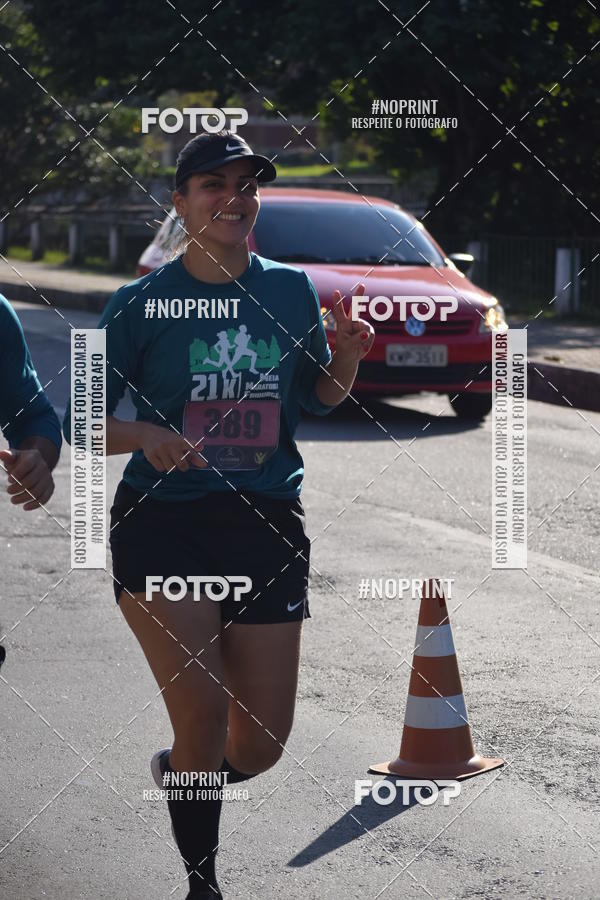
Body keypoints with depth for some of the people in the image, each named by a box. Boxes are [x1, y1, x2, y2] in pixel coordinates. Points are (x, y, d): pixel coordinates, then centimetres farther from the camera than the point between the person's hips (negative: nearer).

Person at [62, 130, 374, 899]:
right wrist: (144, 436, -21)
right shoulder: (139, 303, -4)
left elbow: (317, 398, 16)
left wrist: (348, 354, -5)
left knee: (263, 743, 5)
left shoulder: (290, 290, 4)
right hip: (163, 524, -3)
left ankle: (177, 773, 39)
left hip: (267, 524, 3)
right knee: (204, 712, -16)